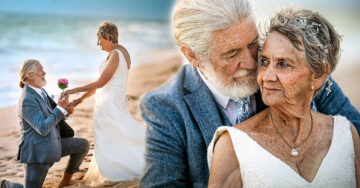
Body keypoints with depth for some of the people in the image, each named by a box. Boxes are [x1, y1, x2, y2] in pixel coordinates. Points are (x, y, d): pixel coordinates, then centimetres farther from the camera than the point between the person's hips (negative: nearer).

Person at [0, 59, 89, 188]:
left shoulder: (39, 91, 6)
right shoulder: (27, 100, -24)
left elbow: (52, 114, 15)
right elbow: (43, 128, -28)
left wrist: (65, 110, -8)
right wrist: (61, 108, -23)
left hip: (51, 145, 9)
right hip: (37, 151, -9)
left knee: (83, 145, 1)